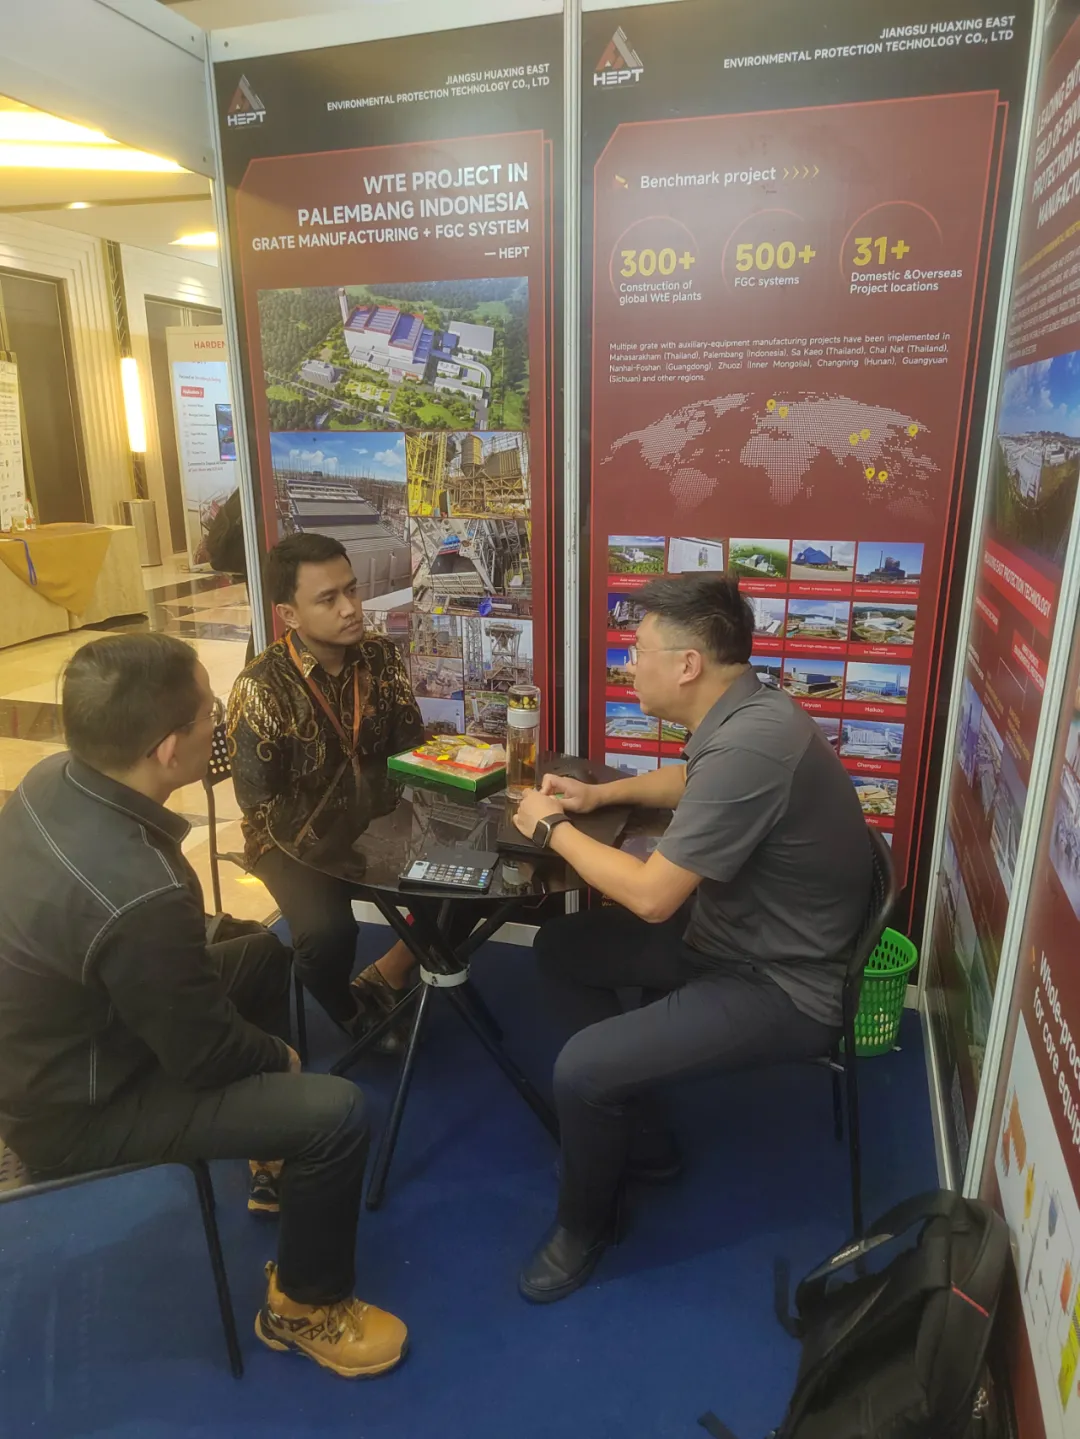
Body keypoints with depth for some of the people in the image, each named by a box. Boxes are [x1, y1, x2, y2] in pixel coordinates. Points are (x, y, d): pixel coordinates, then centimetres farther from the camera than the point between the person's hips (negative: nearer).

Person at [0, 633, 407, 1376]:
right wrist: (281, 1056, -4)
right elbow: (207, 1055, -23)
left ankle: (281, 1162, 36)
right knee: (337, 1112, -17)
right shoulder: (138, 894, -40)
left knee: (270, 954, 19)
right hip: (76, 1108, -9)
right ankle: (304, 1307, 13)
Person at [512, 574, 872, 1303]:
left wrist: (552, 829, -13)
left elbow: (652, 895, -28)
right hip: (737, 935, 10)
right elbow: (690, 779, 23)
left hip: (782, 987, -10)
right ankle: (643, 1137, 25)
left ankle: (584, 1228, 13)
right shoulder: (741, 714, -1)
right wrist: (598, 794, 7)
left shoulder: (748, 743, -32)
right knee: (563, 949, 12)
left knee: (582, 1069, -20)